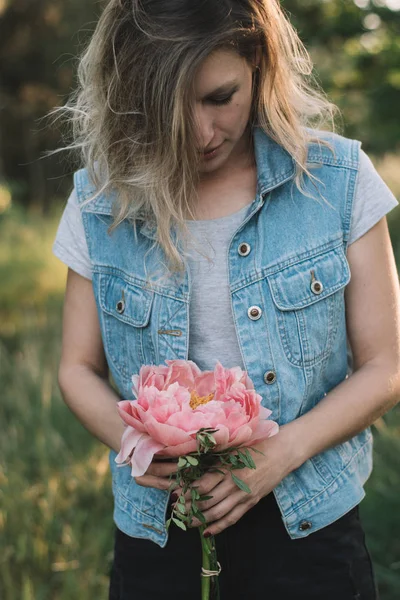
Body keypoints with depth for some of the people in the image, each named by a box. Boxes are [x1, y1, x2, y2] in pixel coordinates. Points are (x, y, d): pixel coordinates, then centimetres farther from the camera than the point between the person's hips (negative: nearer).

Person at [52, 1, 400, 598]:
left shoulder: (337, 178, -8)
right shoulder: (101, 201, -5)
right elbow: (79, 369, 4)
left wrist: (283, 450, -20)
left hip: (305, 524, -1)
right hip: (157, 522, 1)